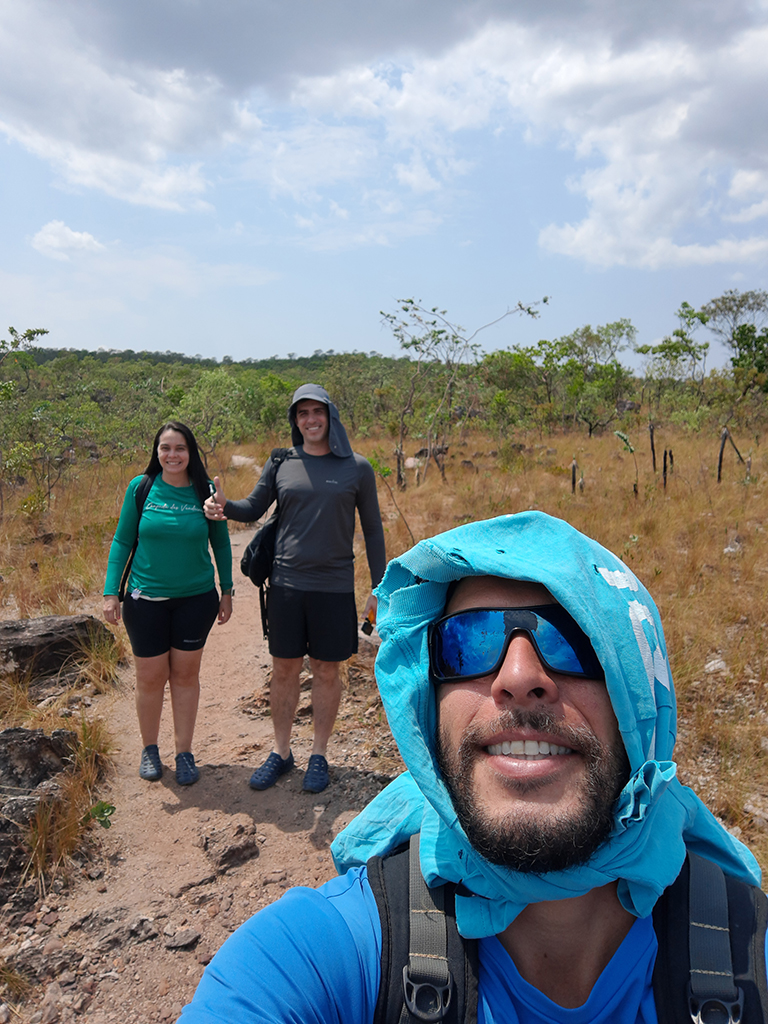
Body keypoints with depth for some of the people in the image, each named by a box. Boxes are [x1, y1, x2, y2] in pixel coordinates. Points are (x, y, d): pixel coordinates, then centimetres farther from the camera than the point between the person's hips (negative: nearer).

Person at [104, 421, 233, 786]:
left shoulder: (205, 491, -3)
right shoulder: (140, 487, -4)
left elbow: (221, 543, 6)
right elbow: (122, 541, 1)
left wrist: (226, 591, 6)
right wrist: (111, 592, -4)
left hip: (196, 598, 0)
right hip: (146, 599, 0)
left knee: (185, 674, 9)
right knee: (151, 677, 7)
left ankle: (184, 753, 24)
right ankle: (149, 749, 30)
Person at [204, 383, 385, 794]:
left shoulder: (357, 468, 0)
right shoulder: (281, 464, 4)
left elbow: (372, 530, 4)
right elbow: (254, 508, 11)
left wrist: (378, 588, 2)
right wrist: (223, 506, -13)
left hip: (334, 588, -1)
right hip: (286, 585, 2)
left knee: (327, 672, 9)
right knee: (284, 670, 11)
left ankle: (319, 755, 27)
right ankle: (281, 752, 29)